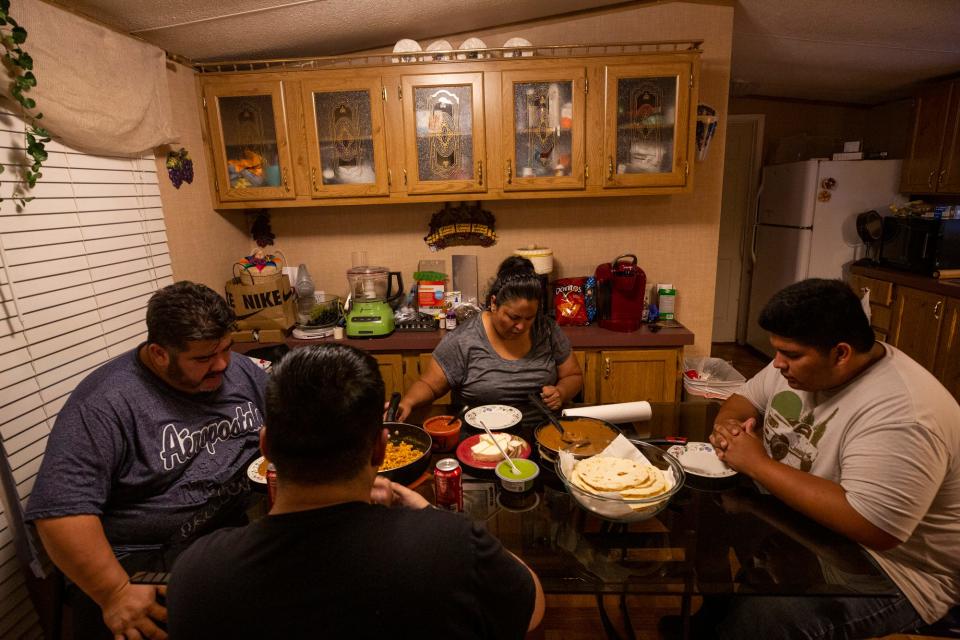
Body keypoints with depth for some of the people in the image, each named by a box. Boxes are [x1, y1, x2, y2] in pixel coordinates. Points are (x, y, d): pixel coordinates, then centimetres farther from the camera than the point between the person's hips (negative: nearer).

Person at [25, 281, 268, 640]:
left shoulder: (242, 372, 2)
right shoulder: (105, 403, -15)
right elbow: (60, 509, -18)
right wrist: (116, 593, -23)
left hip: (245, 526, 4)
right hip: (145, 560, -3)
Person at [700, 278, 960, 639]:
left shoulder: (899, 414, -29)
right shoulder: (805, 366, -4)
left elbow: (870, 527, -34)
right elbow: (744, 400, 9)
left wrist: (757, 464, -29)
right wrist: (728, 425, -14)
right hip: (796, 522, 8)